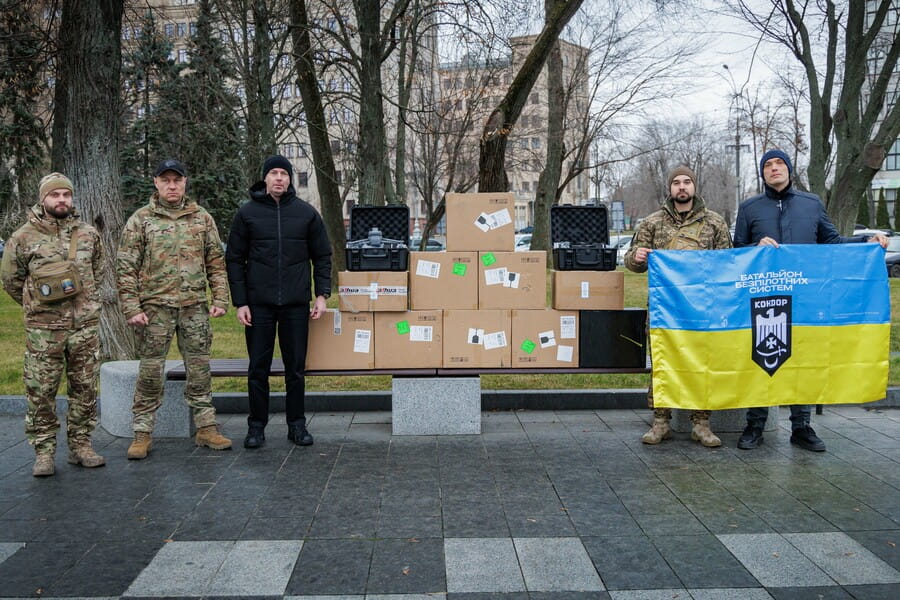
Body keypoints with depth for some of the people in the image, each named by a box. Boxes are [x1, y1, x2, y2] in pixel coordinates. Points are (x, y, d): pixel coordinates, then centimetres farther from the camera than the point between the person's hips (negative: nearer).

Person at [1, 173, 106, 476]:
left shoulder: (88, 233, 5)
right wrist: (35, 304, 13)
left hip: (86, 326, 3)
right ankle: (44, 452, 12)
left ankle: (80, 445, 20)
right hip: (43, 329, -3)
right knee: (41, 392, 1)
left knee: (85, 389, 8)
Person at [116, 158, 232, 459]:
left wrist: (220, 299, 1)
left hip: (195, 306, 2)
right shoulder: (140, 219, 2)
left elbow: (216, 262, 10)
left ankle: (206, 427, 17)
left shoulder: (202, 217, 9)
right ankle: (142, 433, 13)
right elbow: (126, 267, -1)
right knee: (150, 371, 2)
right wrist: (131, 308, -8)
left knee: (200, 369, 7)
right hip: (155, 307, -2)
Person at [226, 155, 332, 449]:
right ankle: (257, 425, 17)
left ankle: (297, 424, 18)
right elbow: (234, 260, 3)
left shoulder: (306, 213, 5)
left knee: (296, 367, 7)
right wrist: (240, 302, -3)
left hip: (296, 304, 1)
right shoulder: (247, 213, 3)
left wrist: (322, 294, 0)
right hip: (259, 304, 0)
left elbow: (322, 256, 9)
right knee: (258, 368, 5)